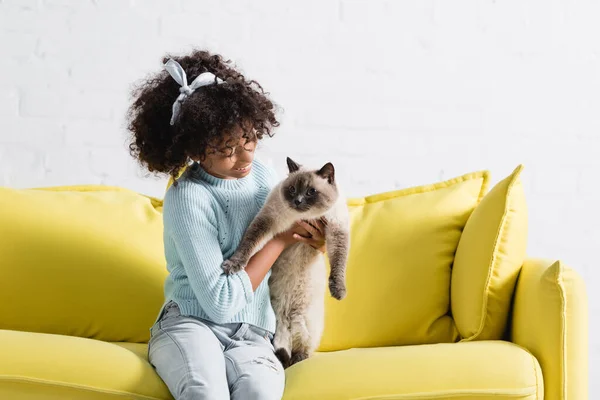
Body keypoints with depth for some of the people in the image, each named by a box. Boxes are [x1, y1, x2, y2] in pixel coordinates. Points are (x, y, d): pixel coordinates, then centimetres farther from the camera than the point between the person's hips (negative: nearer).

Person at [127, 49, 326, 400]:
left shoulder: (263, 175, 6)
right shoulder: (187, 198, -13)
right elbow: (219, 302, -16)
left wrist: (311, 240, 0)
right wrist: (280, 239, -12)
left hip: (251, 334, 4)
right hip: (191, 322, -4)